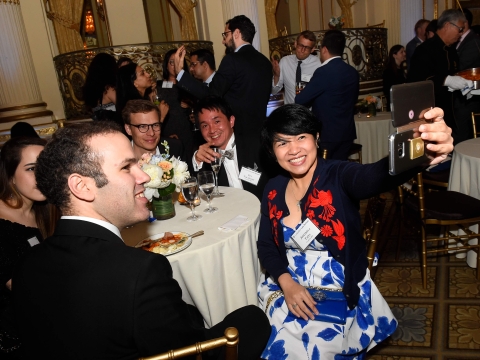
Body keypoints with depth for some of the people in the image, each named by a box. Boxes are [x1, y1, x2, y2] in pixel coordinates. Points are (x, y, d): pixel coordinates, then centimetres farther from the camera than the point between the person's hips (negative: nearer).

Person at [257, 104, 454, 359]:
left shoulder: (338, 176, -15)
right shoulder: (274, 189, -1)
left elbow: (374, 176, -37)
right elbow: (266, 245, 4)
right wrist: (286, 282, -15)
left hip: (341, 292, -3)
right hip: (287, 286, 3)